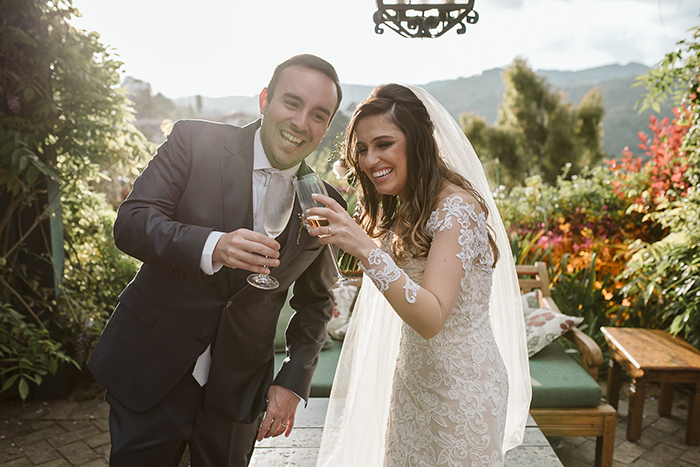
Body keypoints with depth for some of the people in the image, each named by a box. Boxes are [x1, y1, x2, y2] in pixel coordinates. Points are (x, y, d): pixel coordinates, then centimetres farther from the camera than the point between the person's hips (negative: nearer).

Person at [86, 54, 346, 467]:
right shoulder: (195, 141, -9)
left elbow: (316, 300, 6)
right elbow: (131, 221, -15)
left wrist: (293, 383, -1)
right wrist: (212, 247, -33)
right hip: (150, 368, -1)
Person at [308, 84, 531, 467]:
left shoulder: (457, 208, -23)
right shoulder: (403, 209, 4)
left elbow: (431, 318, -33)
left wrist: (365, 248, -41)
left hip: (462, 388, -8)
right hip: (412, 381, 8)